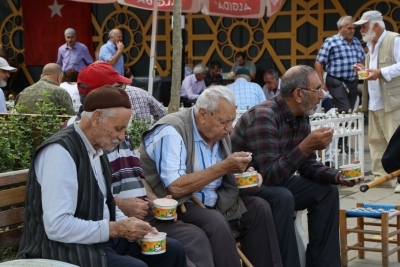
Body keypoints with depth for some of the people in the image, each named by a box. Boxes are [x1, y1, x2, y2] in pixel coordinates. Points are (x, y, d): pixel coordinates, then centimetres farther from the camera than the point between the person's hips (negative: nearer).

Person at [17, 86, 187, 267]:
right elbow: (57, 226, -27)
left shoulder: (98, 150, 9)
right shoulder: (60, 151, -20)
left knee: (173, 250, 6)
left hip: (99, 237, 10)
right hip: (65, 248, -9)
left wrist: (127, 224, -1)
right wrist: (115, 229, -21)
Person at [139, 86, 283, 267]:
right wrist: (223, 167, -26)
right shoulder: (172, 131, -20)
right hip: (176, 206, -8)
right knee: (216, 222, -32)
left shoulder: (218, 131, 5)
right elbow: (176, 188, -28)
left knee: (259, 208, -3)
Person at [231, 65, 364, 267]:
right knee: (283, 197, -34)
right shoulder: (264, 117, -27)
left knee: (326, 191, 0)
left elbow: (307, 165, 7)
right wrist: (306, 146, -38)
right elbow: (271, 175, -32)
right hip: (242, 187, -9)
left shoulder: (302, 117, 1)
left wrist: (336, 176, -11)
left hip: (274, 182, 9)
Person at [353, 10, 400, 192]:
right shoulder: (371, 45, 19)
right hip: (374, 103, 9)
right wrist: (364, 69, 9)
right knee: (375, 140, 10)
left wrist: (381, 72, -24)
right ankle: (380, 175, 17)